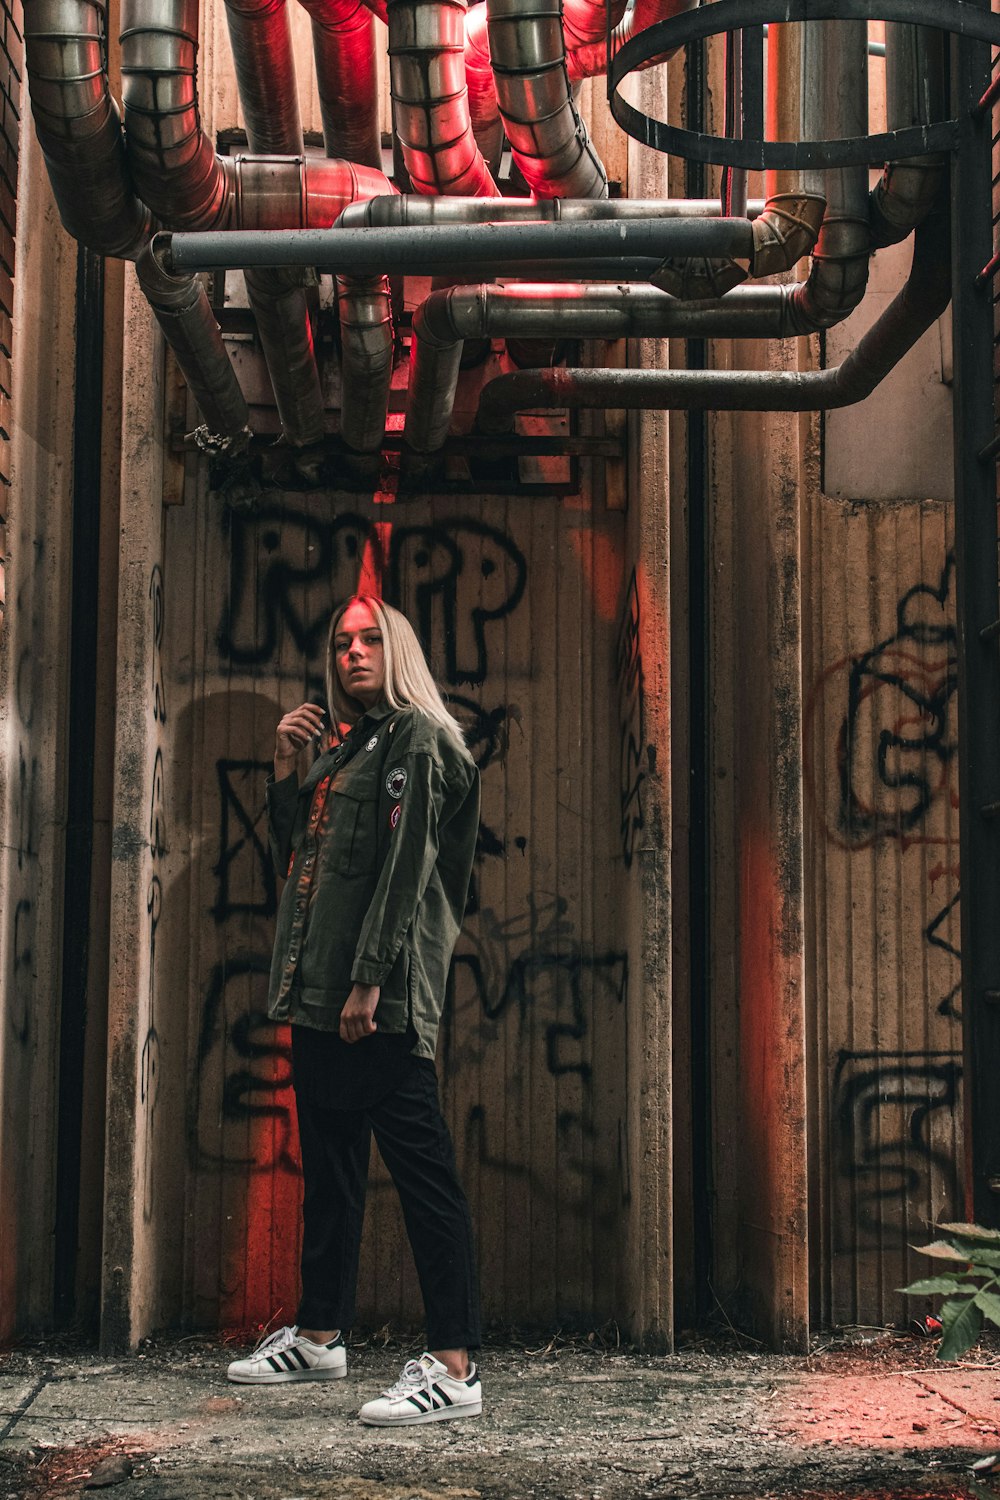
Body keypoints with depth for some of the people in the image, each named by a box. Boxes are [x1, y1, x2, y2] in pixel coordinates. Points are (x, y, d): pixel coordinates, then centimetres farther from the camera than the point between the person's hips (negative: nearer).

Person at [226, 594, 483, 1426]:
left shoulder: (417, 738, -6)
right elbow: (295, 856, 24)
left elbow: (406, 867, -15)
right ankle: (320, 1334, 27)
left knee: (421, 1166, -10)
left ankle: (454, 1366, -11)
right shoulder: (346, 748, 21)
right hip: (318, 992, 10)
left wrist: (369, 980, -22)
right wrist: (286, 768, 12)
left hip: (382, 996, -10)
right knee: (330, 1165, 16)